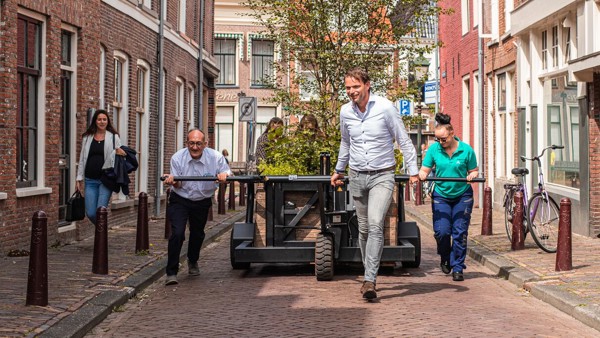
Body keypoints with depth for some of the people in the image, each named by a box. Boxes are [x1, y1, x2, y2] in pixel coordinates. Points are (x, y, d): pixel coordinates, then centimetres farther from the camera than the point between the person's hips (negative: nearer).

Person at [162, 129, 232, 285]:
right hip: (180, 200, -2)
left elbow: (227, 172, -9)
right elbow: (177, 185, -10)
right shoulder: (177, 158, -15)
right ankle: (171, 272, -10)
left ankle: (193, 262, 49)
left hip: (202, 202, 2)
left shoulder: (215, 157, -15)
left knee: (197, 234, 19)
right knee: (177, 234, -17)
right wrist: (173, 180, -35)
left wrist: (224, 175, -34)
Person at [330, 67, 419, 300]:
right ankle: (369, 275, 21)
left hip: (382, 175, -4)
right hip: (357, 176, 5)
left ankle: (370, 280, -20)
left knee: (375, 225, -18)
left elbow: (403, 140, -3)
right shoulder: (345, 112, 4)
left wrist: (413, 171, -6)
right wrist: (339, 170, 29)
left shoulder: (385, 108, -10)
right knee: (364, 229, 9)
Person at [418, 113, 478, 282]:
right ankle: (445, 258, 21)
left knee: (460, 232, -4)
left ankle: (457, 267, 7)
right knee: (441, 231, -9)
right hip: (441, 195, 1)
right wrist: (421, 175, -20)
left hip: (462, 196, -1)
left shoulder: (466, 150, -7)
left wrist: (472, 175, -20)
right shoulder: (434, 149, -4)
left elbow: (474, 170, 3)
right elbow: (425, 169, 3)